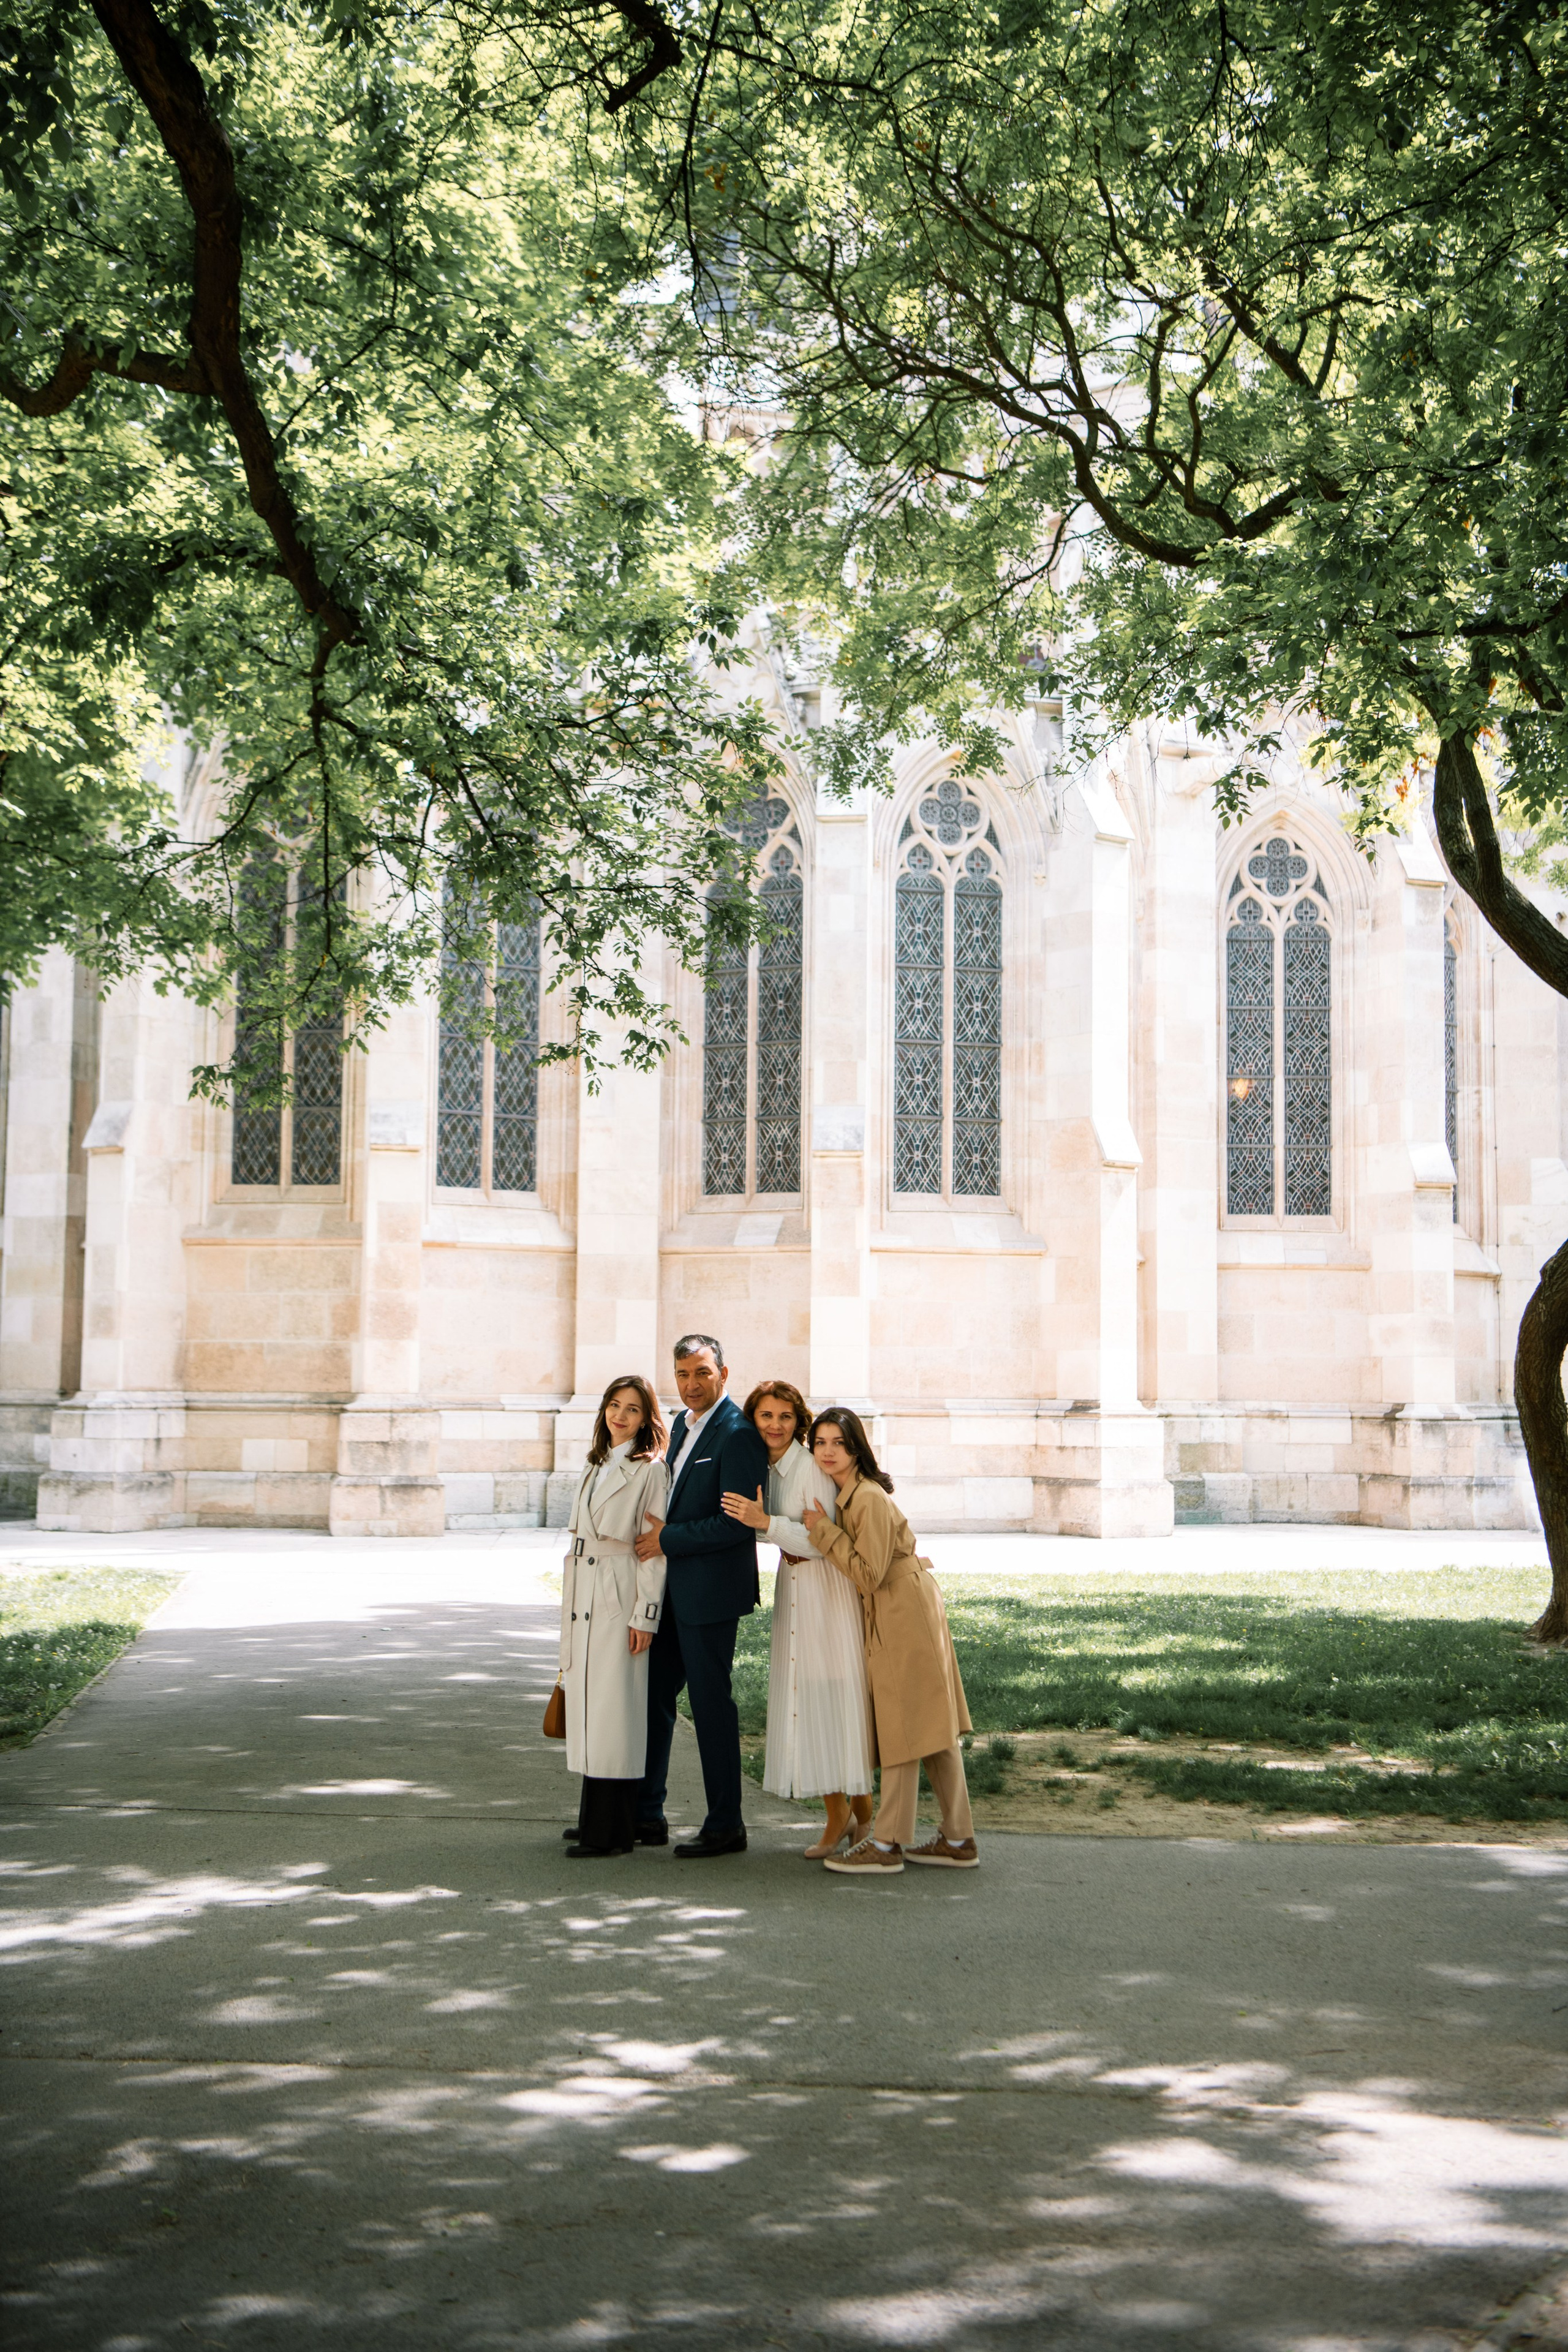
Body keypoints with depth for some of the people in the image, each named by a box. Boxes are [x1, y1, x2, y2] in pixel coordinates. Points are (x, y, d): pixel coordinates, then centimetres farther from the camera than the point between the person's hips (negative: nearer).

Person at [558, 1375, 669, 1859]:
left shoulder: (651, 1470, -7)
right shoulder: (599, 1466, 17)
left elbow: (656, 1548, -11)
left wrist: (646, 1617, -15)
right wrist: (571, 1608, 15)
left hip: (620, 1598, -8)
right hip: (583, 1597, 8)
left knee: (613, 1709, -6)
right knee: (588, 1705, 9)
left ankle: (610, 1831, -3)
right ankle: (593, 1816, 17)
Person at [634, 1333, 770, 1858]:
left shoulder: (737, 1435, -16)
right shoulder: (682, 1424, 12)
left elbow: (737, 1524, -21)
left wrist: (667, 1539, -16)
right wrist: (659, 1537, 6)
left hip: (711, 1590, -9)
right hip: (672, 1586, 9)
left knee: (710, 1702, -1)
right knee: (654, 1694, 13)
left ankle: (725, 1825, 10)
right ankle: (645, 1815, 24)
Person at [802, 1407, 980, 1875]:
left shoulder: (870, 1499, -19)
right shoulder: (842, 1494, 10)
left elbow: (869, 1574, -21)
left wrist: (822, 1532, -17)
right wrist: (822, 1532, 1)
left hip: (905, 1615, -10)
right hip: (888, 1618, 10)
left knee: (904, 1727, -6)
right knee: (932, 1727, 11)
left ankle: (887, 1845, -2)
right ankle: (958, 1840, 15)